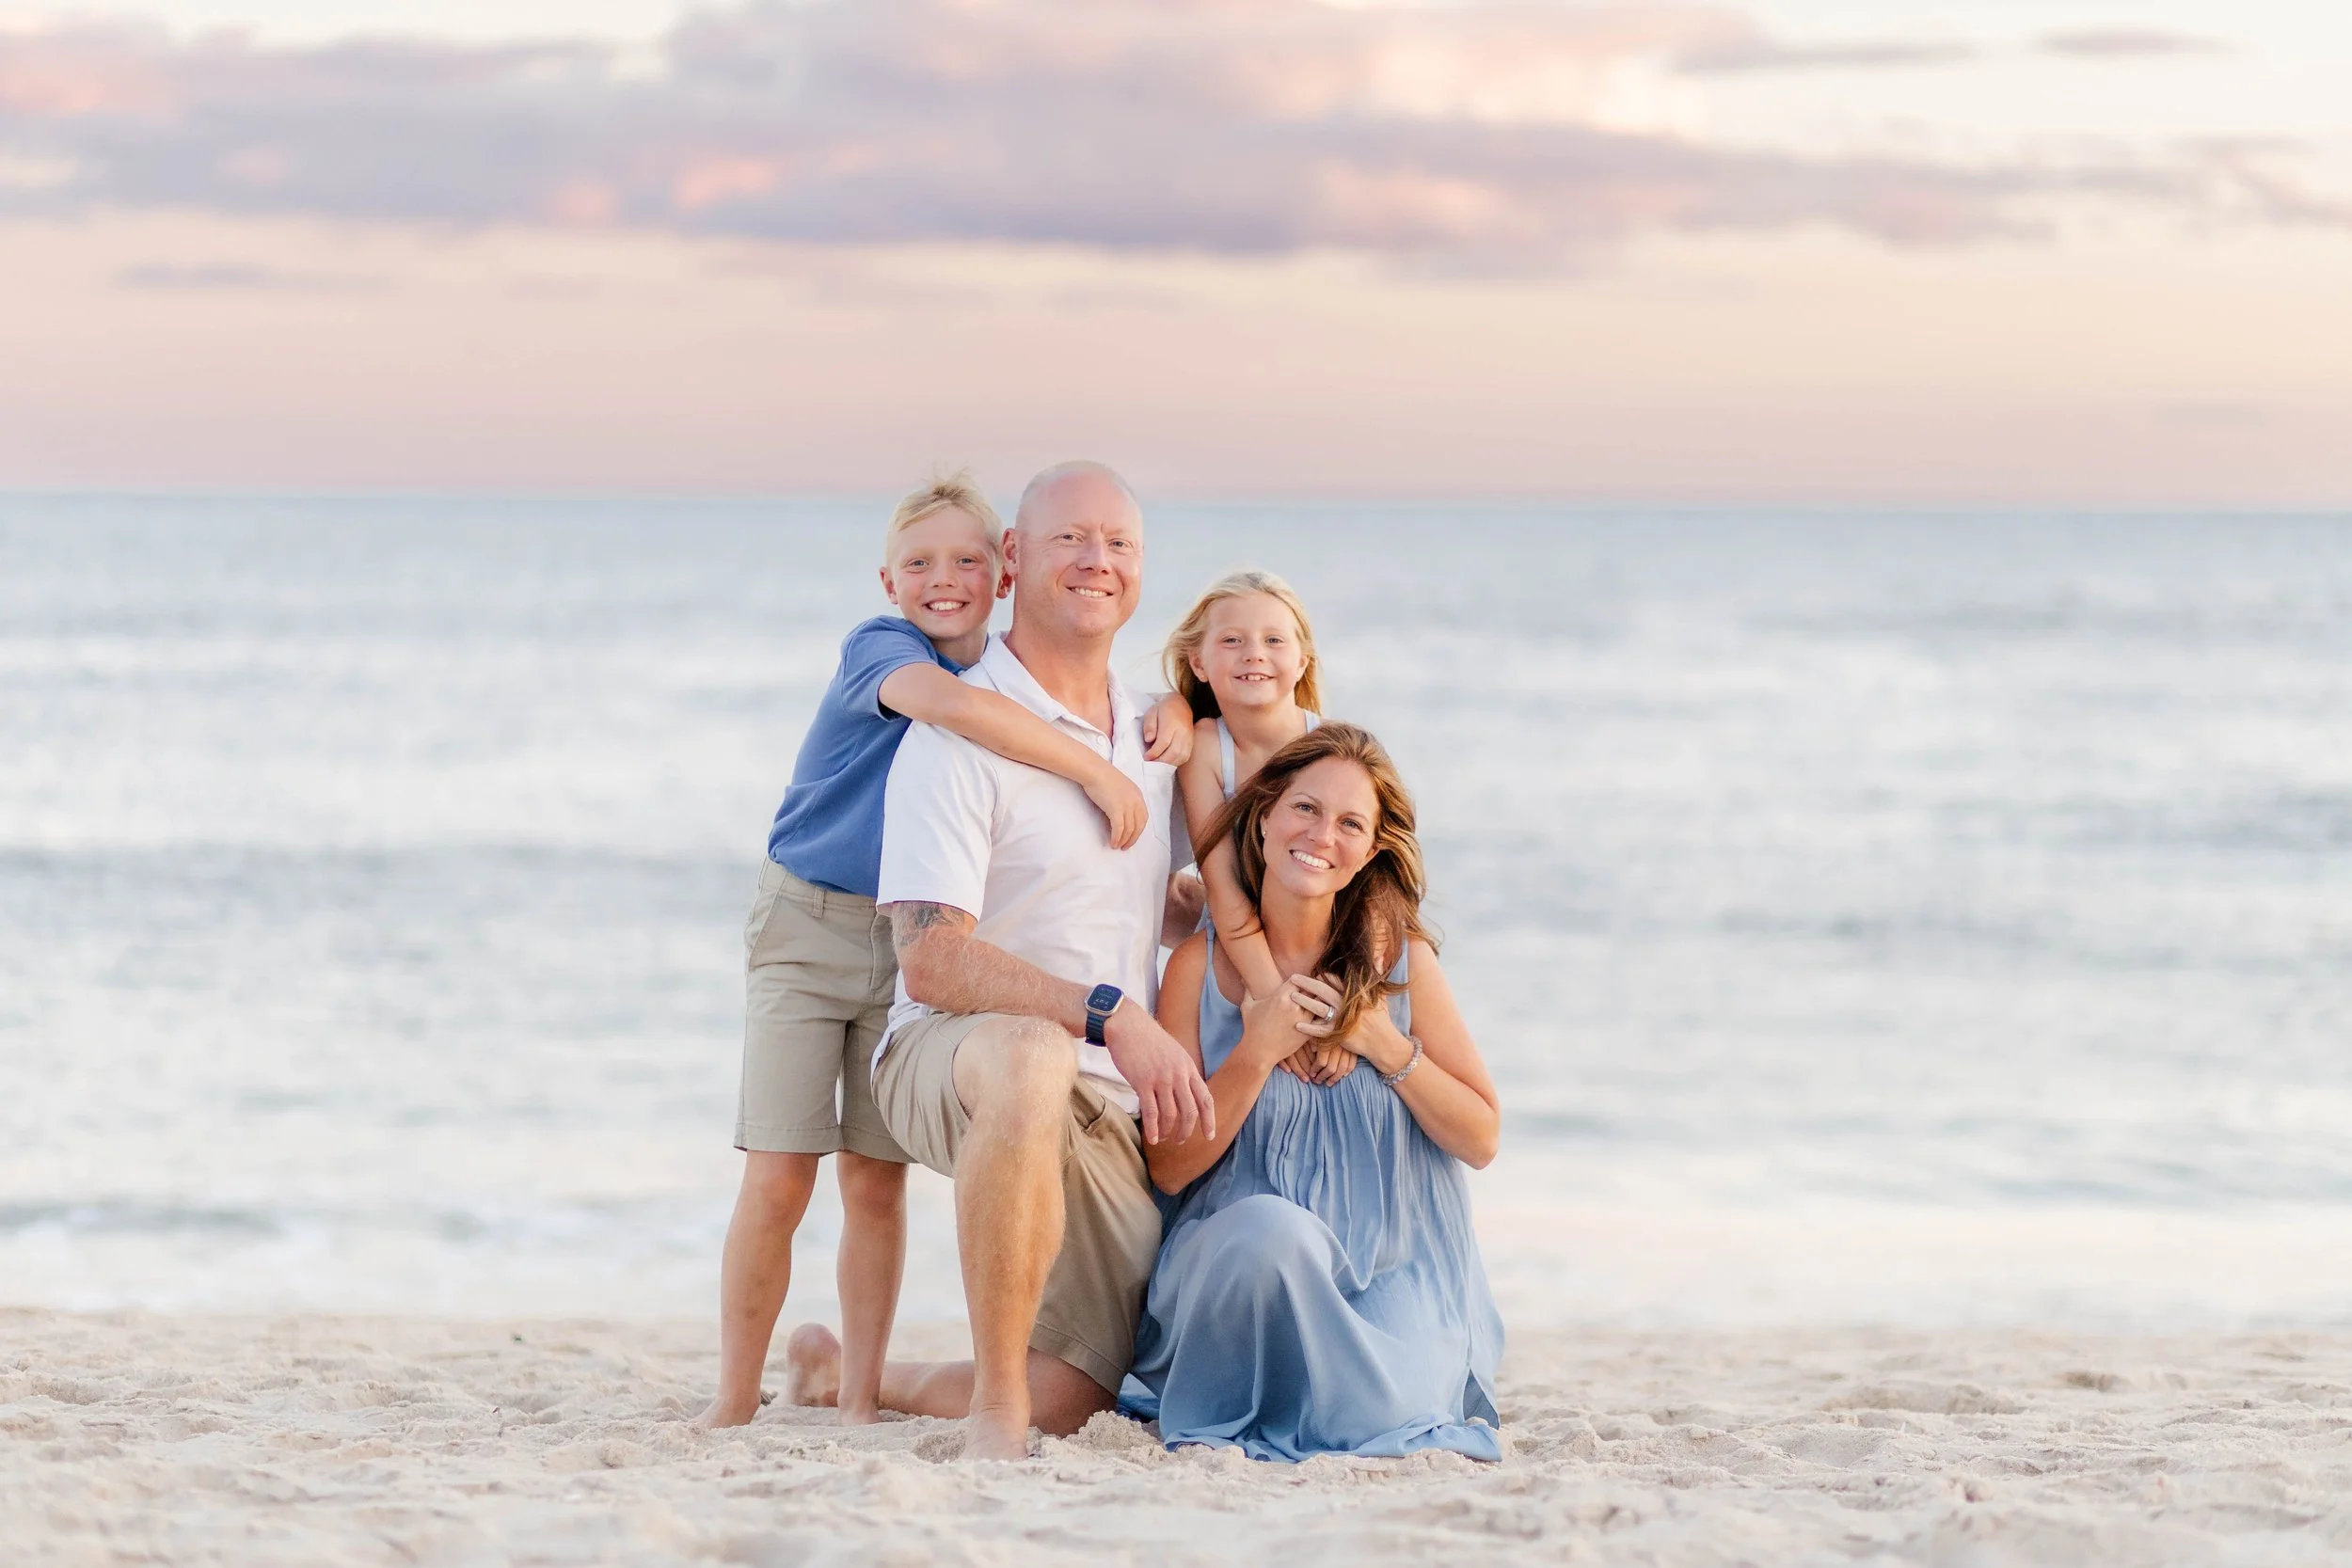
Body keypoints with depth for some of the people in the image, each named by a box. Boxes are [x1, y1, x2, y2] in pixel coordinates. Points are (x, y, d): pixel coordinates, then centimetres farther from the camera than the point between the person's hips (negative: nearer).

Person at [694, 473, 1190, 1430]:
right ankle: (734, 1399, 2)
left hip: (916, 946, 4)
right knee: (777, 1180, -7)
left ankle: (859, 1397, 11)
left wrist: (1168, 726, -16)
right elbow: (945, 702, -40)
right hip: (807, 928, -4)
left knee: (875, 1180, 5)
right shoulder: (877, 649, -18)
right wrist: (1095, 772, -40)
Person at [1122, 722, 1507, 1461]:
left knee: (1381, 1414, -29)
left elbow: (1480, 1138, 5)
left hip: (1393, 1276, 1)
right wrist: (1258, 1051, -14)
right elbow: (1170, 1168, -2)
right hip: (1238, 1267, -1)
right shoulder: (1201, 968, 0)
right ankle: (1230, 1416, -9)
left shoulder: (1402, 960, 3)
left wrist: (1386, 1046, -9)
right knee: (1270, 1227, -37)